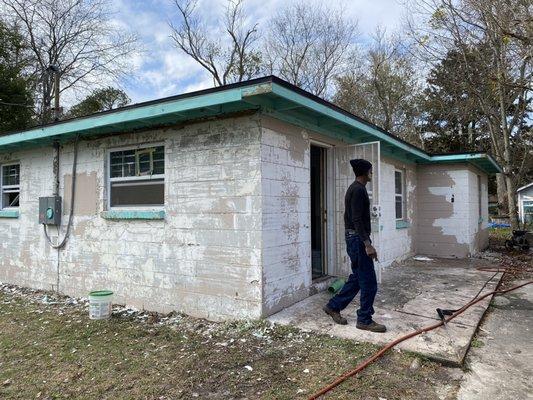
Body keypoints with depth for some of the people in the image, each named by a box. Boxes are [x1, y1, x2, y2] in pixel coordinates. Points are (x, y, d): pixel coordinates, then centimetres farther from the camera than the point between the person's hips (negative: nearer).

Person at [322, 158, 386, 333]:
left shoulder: (355, 188, 16)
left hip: (354, 238, 11)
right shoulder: (358, 190, -16)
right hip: (357, 239, -11)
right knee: (369, 282, -3)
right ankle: (365, 320, 9)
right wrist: (367, 244, -25)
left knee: (357, 278, 17)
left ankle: (333, 306, 25)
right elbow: (357, 220, -23)